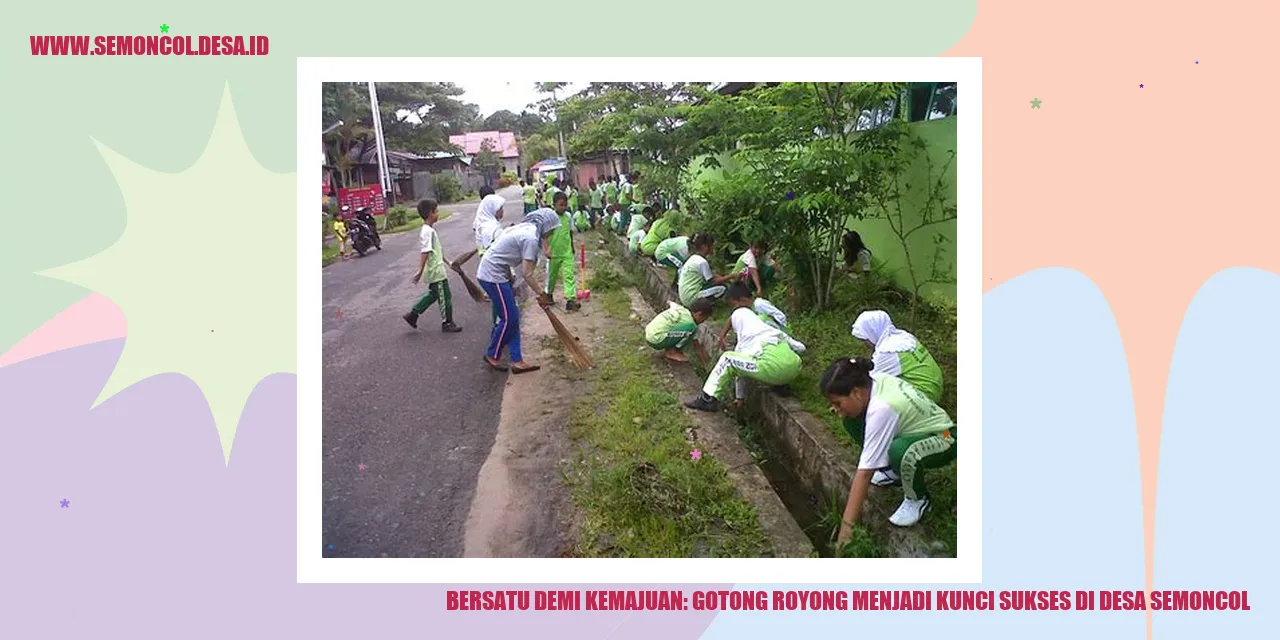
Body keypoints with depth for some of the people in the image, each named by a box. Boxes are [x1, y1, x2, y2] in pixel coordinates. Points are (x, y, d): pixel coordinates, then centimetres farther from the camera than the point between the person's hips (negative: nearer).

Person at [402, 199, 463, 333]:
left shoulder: (429, 229, 10)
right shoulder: (427, 231, -21)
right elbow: (424, 252, -28)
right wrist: (420, 270, -33)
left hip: (434, 271, 10)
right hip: (436, 272, -10)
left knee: (433, 295, 21)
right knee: (445, 298, 3)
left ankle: (412, 314, 25)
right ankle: (447, 323, 15)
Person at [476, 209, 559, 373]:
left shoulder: (525, 228, 12)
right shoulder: (531, 238, -18)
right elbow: (527, 274, -17)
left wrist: (511, 284, 18)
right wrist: (542, 294, -6)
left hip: (494, 273, 10)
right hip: (493, 276, -10)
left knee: (512, 317, 10)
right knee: (509, 318, 0)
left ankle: (517, 361, 13)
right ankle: (492, 355, 18)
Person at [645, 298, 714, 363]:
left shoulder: (679, 308, 10)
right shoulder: (690, 322, -8)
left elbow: (669, 303, 35)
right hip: (656, 341, -9)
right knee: (691, 328, -15)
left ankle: (668, 348, 15)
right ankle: (671, 352, -3)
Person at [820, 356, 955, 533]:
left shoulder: (881, 410, -35)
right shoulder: (871, 380, -15)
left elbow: (865, 472, -35)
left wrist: (847, 525, -33)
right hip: (915, 430, 8)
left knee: (900, 451, -40)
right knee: (852, 420, -6)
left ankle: (917, 498, -8)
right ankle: (892, 469, 11)